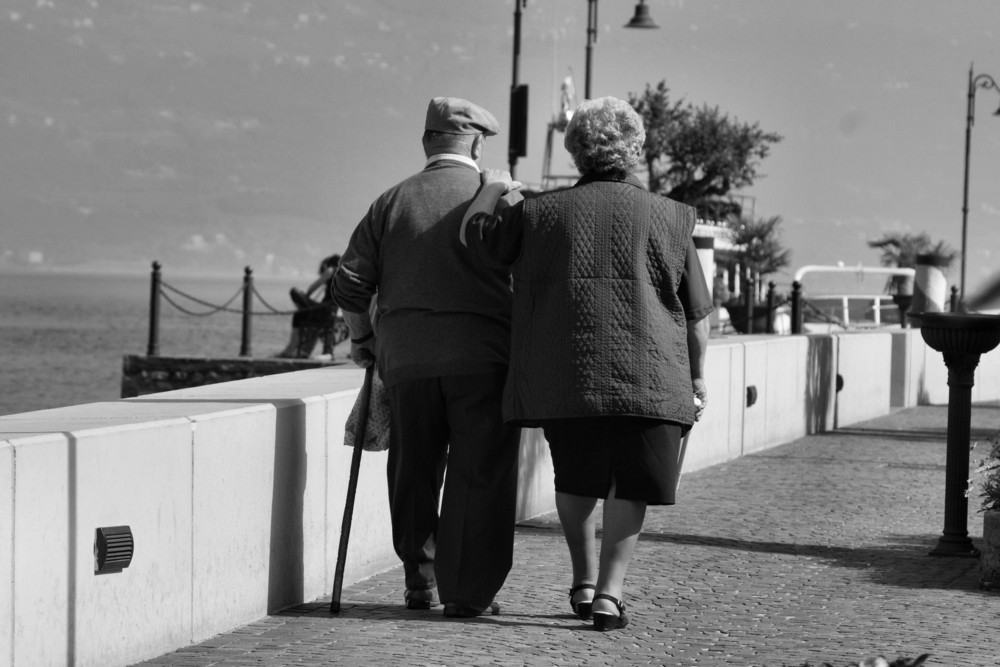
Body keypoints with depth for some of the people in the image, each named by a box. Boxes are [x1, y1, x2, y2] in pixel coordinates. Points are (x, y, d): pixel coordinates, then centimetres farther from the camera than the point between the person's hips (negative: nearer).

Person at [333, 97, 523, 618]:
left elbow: (349, 284, 7)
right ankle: (467, 591, 2)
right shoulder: (496, 198, 1)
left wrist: (361, 339, 21)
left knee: (413, 472, 16)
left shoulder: (391, 202, 10)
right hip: (482, 357, -3)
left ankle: (420, 579, 19)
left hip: (405, 357, 3)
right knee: (479, 476, 3)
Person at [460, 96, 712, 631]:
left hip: (564, 376, 1)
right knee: (630, 486, 5)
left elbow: (472, 237, 15)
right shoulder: (668, 217, 5)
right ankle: (610, 591, -4)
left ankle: (584, 581, 25)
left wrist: (491, 190, 32)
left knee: (576, 480, 19)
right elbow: (696, 312, 7)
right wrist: (696, 377, 18)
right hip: (650, 375, -1)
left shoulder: (542, 212, 5)